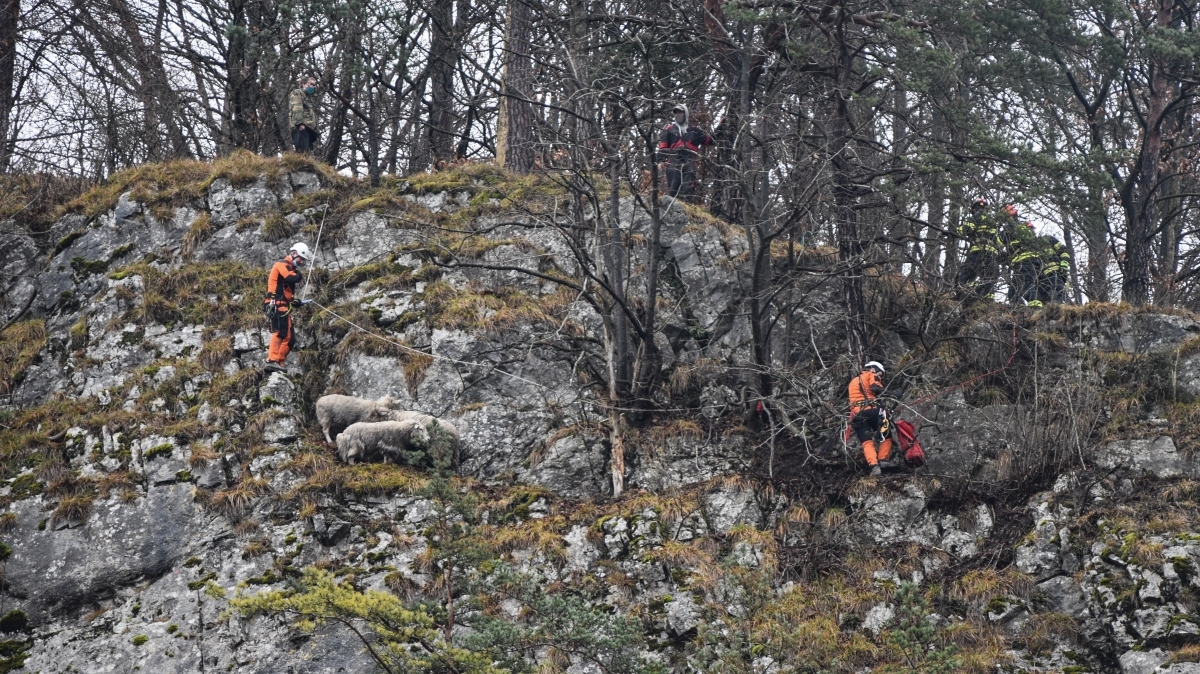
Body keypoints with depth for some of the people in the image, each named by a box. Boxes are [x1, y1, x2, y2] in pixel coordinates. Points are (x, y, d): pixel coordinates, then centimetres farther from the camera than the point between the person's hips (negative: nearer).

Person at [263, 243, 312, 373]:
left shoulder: (289, 268, 30)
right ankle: (272, 361, -36)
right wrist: (298, 274, 0)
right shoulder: (282, 264, -2)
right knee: (280, 332, -25)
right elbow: (292, 279, -21)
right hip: (277, 305, -11)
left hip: (283, 306, 11)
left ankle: (278, 363, 4)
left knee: (290, 338, 8)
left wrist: (298, 302, 23)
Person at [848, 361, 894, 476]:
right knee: (886, 435, 10)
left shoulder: (853, 381, 33)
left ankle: (874, 465, -18)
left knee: (867, 442, 0)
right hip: (872, 410, -5)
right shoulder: (872, 375, 12)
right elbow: (876, 388, -9)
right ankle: (882, 459, -4)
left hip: (856, 414, 5)